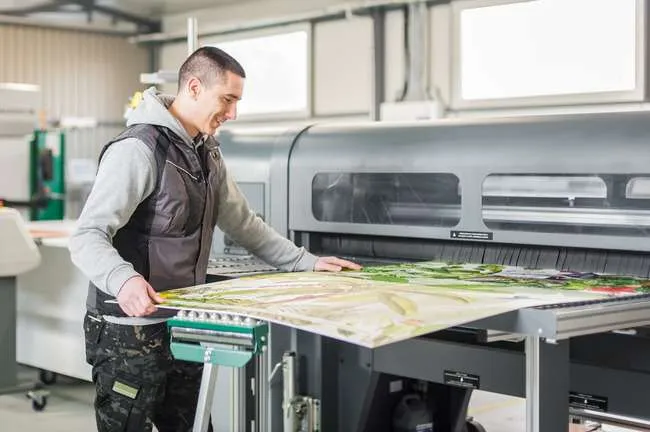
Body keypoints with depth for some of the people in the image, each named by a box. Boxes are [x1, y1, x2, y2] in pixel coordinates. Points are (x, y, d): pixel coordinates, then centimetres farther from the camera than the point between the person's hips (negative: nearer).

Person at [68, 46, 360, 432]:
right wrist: (123, 279, -42)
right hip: (130, 332, -8)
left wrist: (304, 262, 17)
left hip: (183, 326, 8)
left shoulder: (207, 153, 13)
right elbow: (87, 237, -23)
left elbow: (243, 222, 22)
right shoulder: (139, 148, -17)